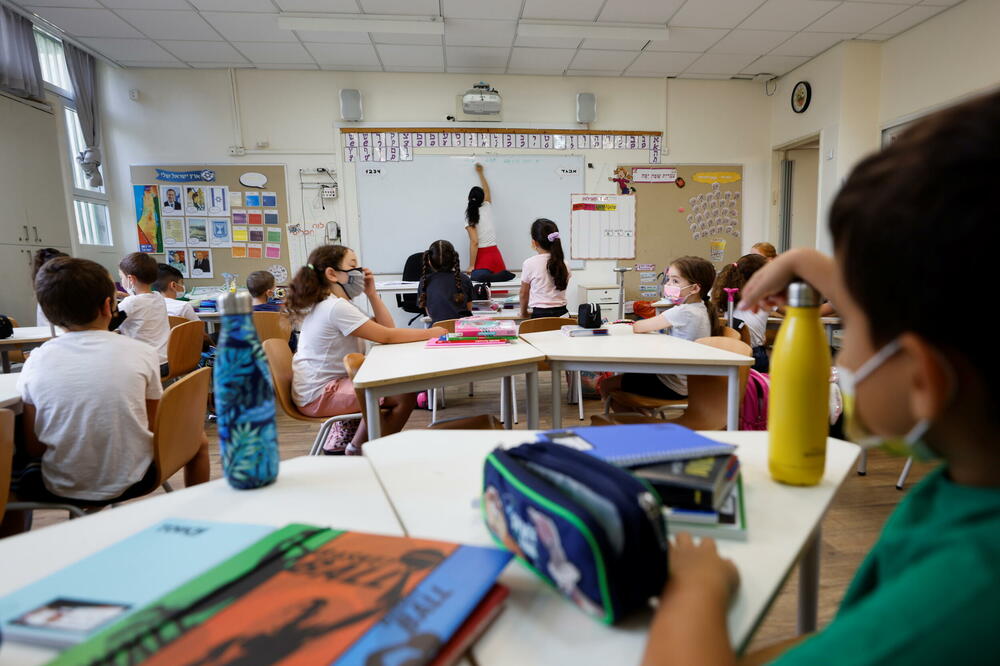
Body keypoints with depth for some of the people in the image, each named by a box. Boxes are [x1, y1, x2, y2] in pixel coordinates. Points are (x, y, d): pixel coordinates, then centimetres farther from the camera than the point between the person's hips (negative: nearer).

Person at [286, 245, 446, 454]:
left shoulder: (329, 304, 12)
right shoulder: (336, 307, -20)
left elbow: (385, 328, 9)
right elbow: (387, 336, -21)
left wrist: (372, 293, 0)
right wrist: (430, 333, -11)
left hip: (323, 386, 11)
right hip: (320, 396, -10)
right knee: (406, 396, -15)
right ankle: (360, 452, 3)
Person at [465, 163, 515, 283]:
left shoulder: (470, 217, -6)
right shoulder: (487, 208, 7)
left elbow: (474, 242, -13)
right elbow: (487, 190, 28)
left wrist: (471, 266, -10)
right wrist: (480, 173, 41)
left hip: (482, 256, -4)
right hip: (495, 254, 4)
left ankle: (486, 276, -39)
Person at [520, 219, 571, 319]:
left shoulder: (530, 263, -6)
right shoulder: (563, 263, 5)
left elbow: (524, 294, 6)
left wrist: (523, 313, 23)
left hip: (540, 315, -4)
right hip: (562, 313, 5)